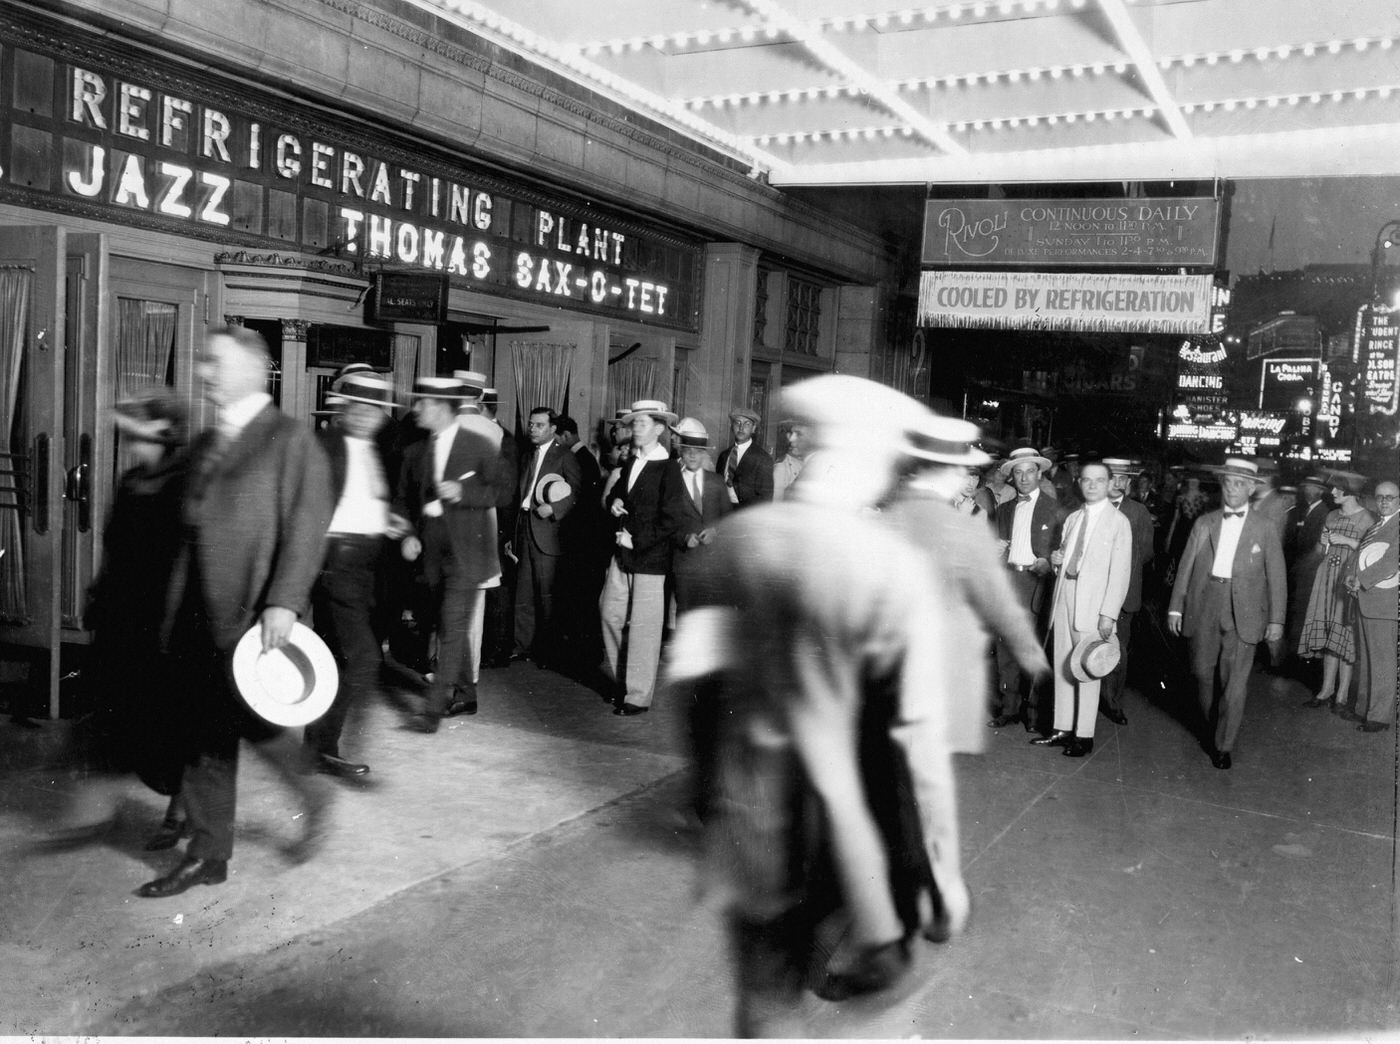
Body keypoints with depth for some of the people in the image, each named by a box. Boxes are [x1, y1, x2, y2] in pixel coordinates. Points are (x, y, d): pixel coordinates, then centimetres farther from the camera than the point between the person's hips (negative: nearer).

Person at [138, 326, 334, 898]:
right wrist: (178, 610, 13)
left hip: (256, 614, -7)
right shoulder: (207, 443, 16)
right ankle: (207, 856, 21)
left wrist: (283, 600, -21)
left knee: (251, 718, -6)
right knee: (205, 738, 10)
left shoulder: (290, 438, -6)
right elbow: (194, 528, 17)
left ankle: (310, 798, 22)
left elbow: (307, 526, -13)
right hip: (200, 615, 7)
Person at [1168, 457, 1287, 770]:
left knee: (1235, 683, -4)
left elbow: (1276, 577, 4)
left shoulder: (1264, 529, 4)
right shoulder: (1204, 523, 8)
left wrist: (1276, 619, -1)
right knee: (1203, 674, 9)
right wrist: (1176, 607, 3)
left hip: (1242, 614, -2)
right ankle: (1211, 730, 30)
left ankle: (1223, 746, 6)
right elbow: (1186, 567, 8)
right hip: (1202, 611, 2)